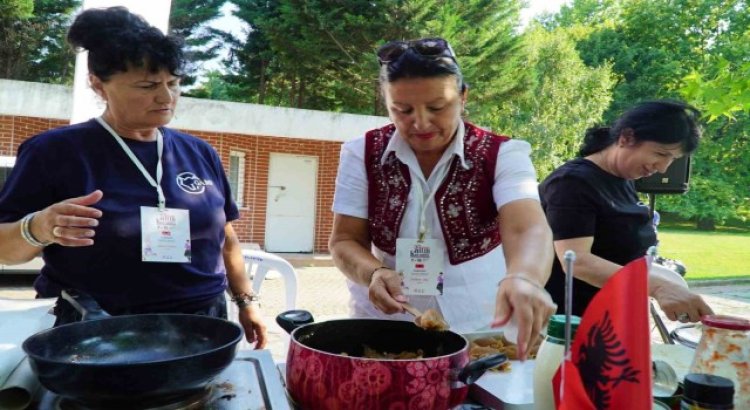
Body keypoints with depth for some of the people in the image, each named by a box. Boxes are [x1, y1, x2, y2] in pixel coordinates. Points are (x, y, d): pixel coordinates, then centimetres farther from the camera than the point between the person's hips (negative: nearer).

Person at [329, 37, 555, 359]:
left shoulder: (503, 155, -11)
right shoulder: (362, 154, -6)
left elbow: (527, 230, -27)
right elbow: (345, 241, -3)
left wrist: (523, 278, -49)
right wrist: (374, 273, -25)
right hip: (383, 325, 1)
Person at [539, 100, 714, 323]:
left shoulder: (624, 182, 7)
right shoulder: (573, 182, -20)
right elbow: (577, 261, -32)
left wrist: (664, 275, 5)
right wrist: (657, 286, -41)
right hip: (571, 321, -9)